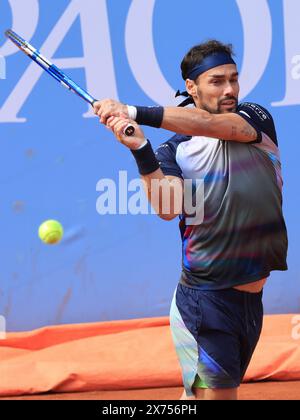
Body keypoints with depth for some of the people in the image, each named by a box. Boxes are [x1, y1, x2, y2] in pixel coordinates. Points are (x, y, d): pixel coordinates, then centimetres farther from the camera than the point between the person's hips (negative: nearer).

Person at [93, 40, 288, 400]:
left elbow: (215, 125, -19)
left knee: (200, 392, 15)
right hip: (206, 299, -3)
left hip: (252, 300, 3)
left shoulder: (256, 118, 3)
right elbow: (167, 209, -18)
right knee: (215, 394, -11)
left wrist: (136, 113, -26)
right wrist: (140, 150, -33)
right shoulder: (174, 151, 0)